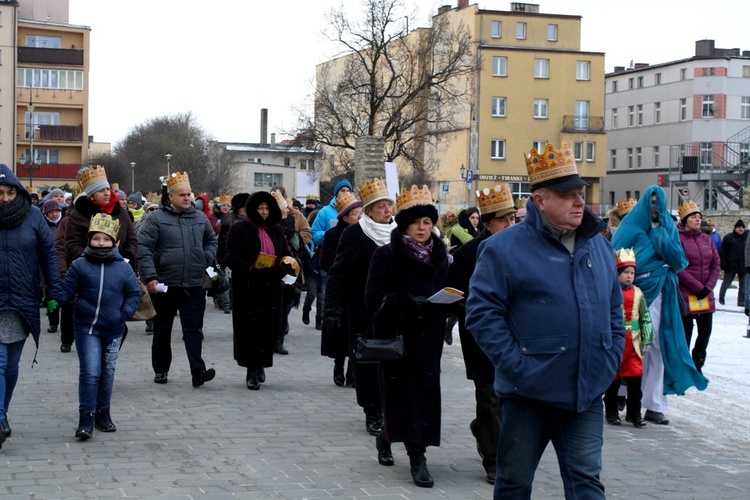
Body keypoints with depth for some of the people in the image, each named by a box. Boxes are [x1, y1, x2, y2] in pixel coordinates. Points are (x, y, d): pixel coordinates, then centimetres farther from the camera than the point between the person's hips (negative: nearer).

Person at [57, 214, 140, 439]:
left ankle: (103, 413, 27)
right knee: (90, 372, -9)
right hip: (86, 328, -3)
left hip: (113, 330, 3)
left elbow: (134, 294, 7)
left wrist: (125, 313, -7)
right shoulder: (79, 266, -2)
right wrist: (54, 300, -21)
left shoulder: (123, 268, 2)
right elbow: (67, 291, -2)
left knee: (107, 372, 13)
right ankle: (86, 418, -5)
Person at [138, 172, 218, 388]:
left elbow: (211, 241, 25)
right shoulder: (156, 219, -4)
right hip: (165, 285, -2)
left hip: (194, 286, 2)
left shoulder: (200, 218, 10)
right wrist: (150, 276, -15)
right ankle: (160, 370, 22)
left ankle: (198, 371, -7)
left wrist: (205, 260, 7)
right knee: (162, 330, 10)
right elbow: (143, 248, -8)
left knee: (194, 329, -3)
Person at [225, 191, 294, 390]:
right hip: (247, 289, -4)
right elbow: (232, 258, -8)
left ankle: (260, 364, 21)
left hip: (271, 289, 4)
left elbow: (287, 255, 14)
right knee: (249, 329, -4)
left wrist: (280, 270, -9)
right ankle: (252, 371, 5)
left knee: (269, 328, 1)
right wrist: (253, 272, -21)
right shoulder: (238, 229, -1)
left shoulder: (276, 230, 14)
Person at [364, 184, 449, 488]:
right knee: (407, 392, -7)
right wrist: (410, 302, -25)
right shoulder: (387, 256, -5)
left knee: (425, 391, 5)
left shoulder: (439, 256, 11)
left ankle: (386, 438, 26)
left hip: (428, 335, 5)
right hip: (398, 335, -5)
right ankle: (417, 458, 0)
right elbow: (375, 297, -12)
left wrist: (441, 303, -4)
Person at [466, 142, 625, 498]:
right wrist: (517, 366, -17)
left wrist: (611, 359, 7)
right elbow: (481, 313, -12)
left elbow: (614, 307, 19)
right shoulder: (505, 248, -9)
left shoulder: (598, 246, 10)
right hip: (530, 393, -4)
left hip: (587, 395, 4)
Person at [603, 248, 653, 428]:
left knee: (635, 379, 0)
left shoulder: (637, 293, 10)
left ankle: (634, 413, 10)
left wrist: (647, 339, 10)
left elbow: (645, 318, 15)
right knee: (613, 379, 4)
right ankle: (611, 413, 16)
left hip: (633, 343, 4)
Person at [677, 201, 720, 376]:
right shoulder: (678, 239, -10)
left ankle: (697, 367, 24)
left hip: (705, 295, 6)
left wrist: (709, 286, -4)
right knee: (686, 332, 1)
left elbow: (716, 264, 10)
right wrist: (698, 287, -14)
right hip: (685, 295, -6)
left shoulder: (707, 240, 10)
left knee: (706, 331, 9)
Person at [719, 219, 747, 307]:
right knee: (726, 283, 9)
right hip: (731, 266, -3)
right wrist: (723, 265, -11)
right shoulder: (728, 238, -3)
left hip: (743, 266, 3)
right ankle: (721, 298, 24)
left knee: (743, 285, 5)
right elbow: (722, 253, -5)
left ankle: (741, 301, 13)